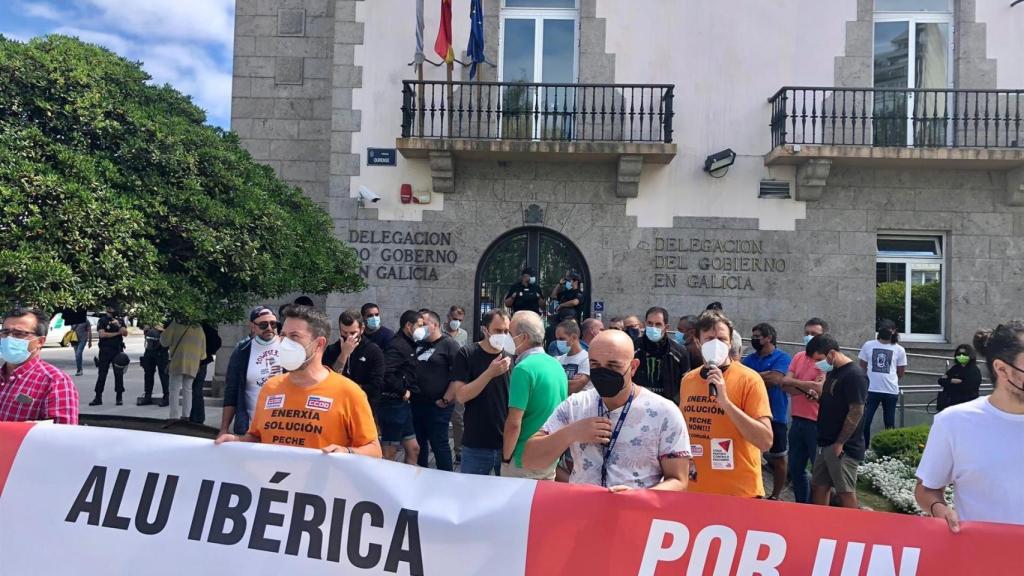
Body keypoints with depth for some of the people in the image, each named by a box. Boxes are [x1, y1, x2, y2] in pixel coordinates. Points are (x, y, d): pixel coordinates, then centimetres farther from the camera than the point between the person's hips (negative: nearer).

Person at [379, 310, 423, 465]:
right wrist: (403, 392, -18)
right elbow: (386, 373, -29)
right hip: (393, 404, -10)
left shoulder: (409, 345, 13)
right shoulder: (397, 345, -16)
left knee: (413, 449, 14)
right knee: (389, 453, 0)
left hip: (402, 404, 10)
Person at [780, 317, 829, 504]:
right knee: (795, 469, 16)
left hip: (817, 423, -7)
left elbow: (819, 388, -20)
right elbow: (785, 384, 0)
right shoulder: (798, 357, 10)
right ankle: (802, 505, 30)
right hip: (797, 420, 7)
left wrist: (794, 382, -7)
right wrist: (807, 390, -15)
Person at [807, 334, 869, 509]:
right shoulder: (832, 372, 12)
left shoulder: (855, 375, -16)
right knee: (819, 488, 13)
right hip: (825, 444, 9)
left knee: (845, 492, -1)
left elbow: (856, 412, -19)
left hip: (844, 447, -9)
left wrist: (840, 443, -18)